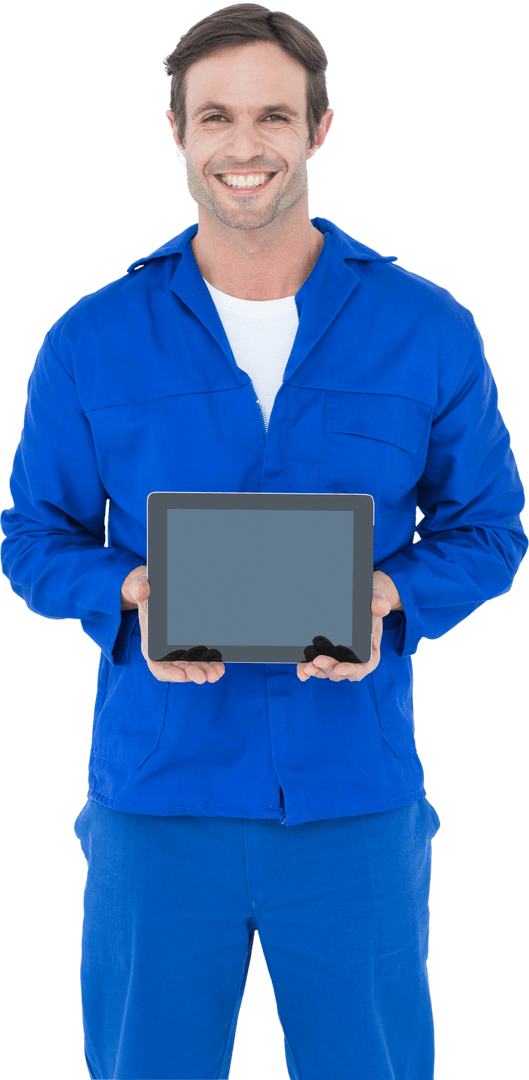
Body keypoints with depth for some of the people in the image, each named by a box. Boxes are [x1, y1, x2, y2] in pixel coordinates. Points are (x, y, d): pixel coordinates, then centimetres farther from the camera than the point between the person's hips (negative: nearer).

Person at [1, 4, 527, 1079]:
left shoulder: (428, 333, 1)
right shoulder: (90, 344, 1)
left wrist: (387, 599, -13)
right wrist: (135, 594, -14)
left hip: (357, 800, 0)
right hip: (158, 798, 0)